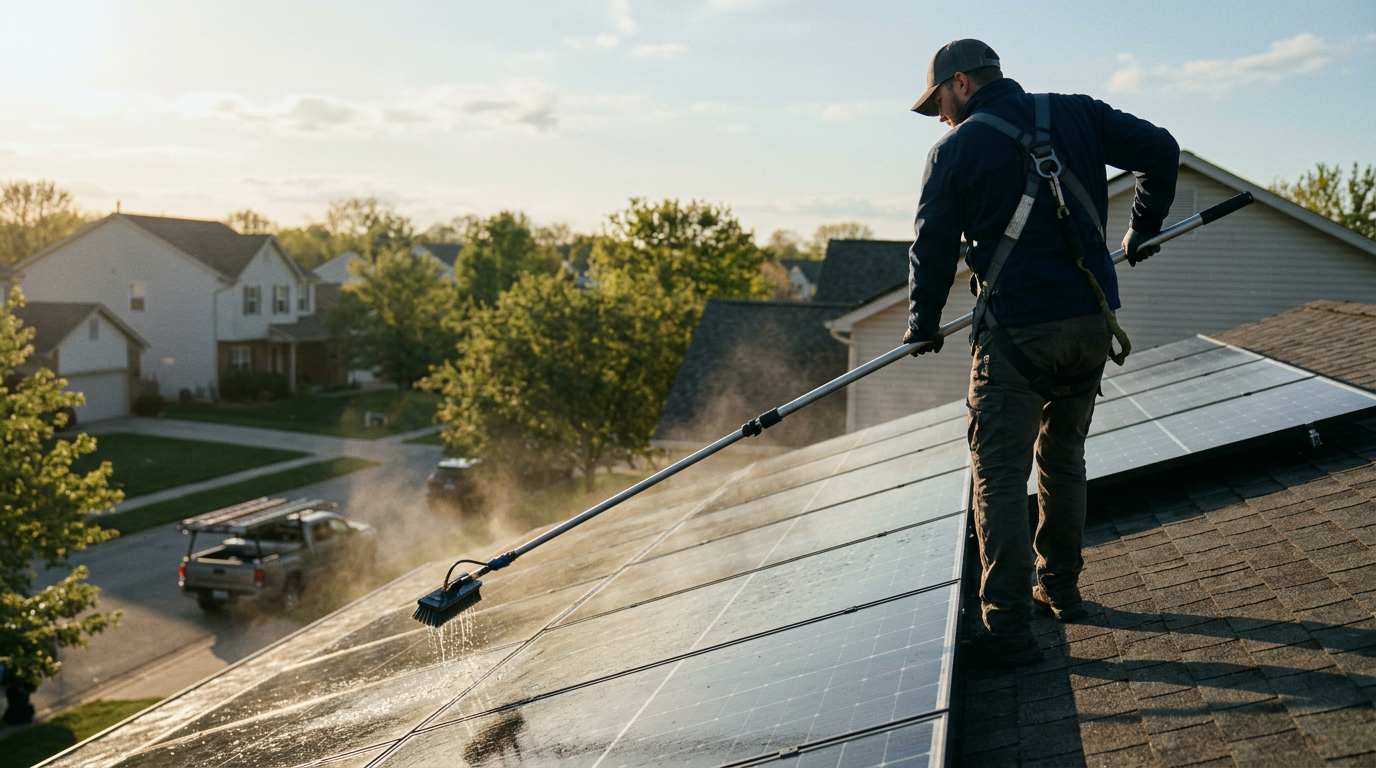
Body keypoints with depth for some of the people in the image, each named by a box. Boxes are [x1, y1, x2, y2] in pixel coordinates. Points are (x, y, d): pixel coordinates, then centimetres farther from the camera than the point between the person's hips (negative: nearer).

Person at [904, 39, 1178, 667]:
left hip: (1016, 331, -5)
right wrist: (1143, 229, 26)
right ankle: (1060, 588, 33)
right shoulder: (1075, 115, 11)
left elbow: (933, 247, 4)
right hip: (1093, 321, 6)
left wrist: (923, 324, 18)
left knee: (1000, 478, -1)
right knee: (1063, 457, 21)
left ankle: (1007, 631, -2)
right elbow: (1160, 150, 11)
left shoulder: (956, 149, 0)